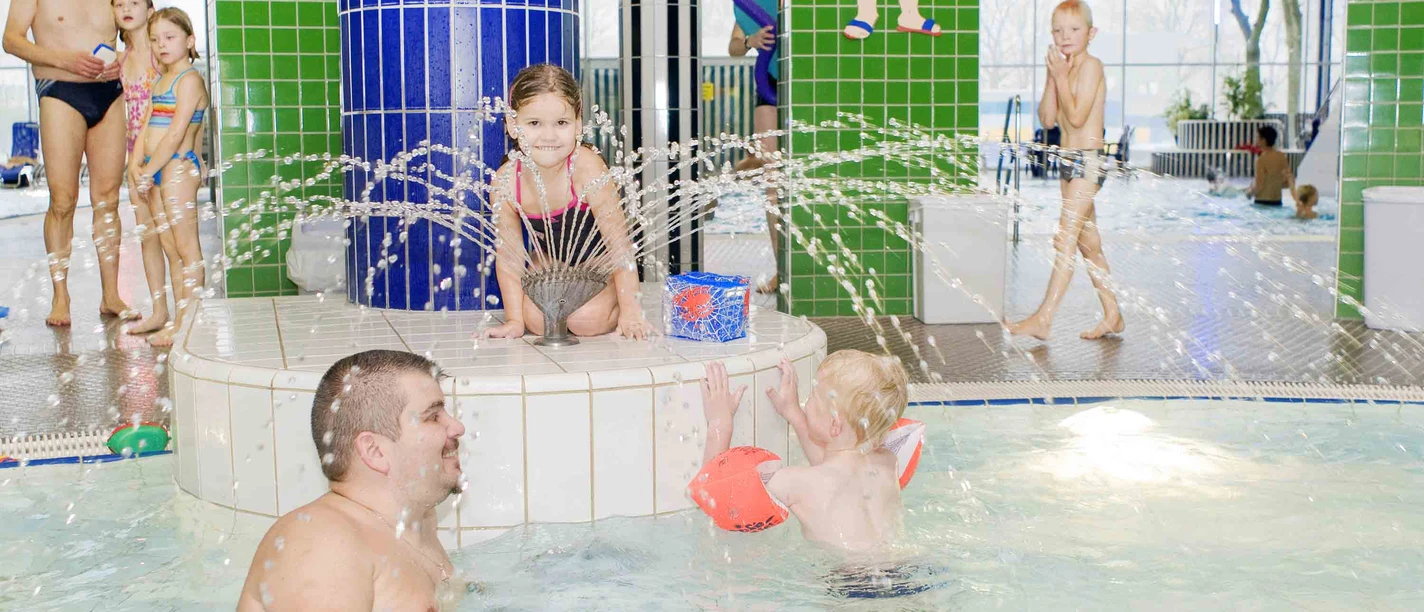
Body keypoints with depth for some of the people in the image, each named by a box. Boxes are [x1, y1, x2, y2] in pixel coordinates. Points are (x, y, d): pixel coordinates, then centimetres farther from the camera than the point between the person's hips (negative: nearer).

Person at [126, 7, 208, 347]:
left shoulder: (190, 79, -9)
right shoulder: (160, 80, 19)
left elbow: (176, 133, -16)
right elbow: (146, 128, 14)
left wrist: (149, 171, -14)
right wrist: (136, 164, 0)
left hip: (177, 167, -9)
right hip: (154, 172, 9)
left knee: (187, 248, -7)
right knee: (170, 249, 11)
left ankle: (189, 321, -6)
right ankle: (179, 319, 15)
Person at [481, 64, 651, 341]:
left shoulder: (586, 166, -33)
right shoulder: (505, 182, -22)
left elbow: (619, 240, -29)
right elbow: (509, 256, -12)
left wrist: (630, 310, -29)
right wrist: (514, 320, -17)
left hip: (600, 257, -3)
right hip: (551, 259, 3)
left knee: (586, 320, -24)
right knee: (537, 320, -18)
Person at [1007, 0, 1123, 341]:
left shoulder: (1090, 66, -10)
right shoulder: (1065, 70, 15)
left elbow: (1077, 116, -20)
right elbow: (1047, 119, 5)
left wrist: (1061, 75, -16)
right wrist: (1052, 77, -2)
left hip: (1088, 159, -10)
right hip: (1068, 159, 10)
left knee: (1066, 237, -14)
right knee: (1087, 241, 13)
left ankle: (1044, 318, -18)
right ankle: (1112, 314, 21)